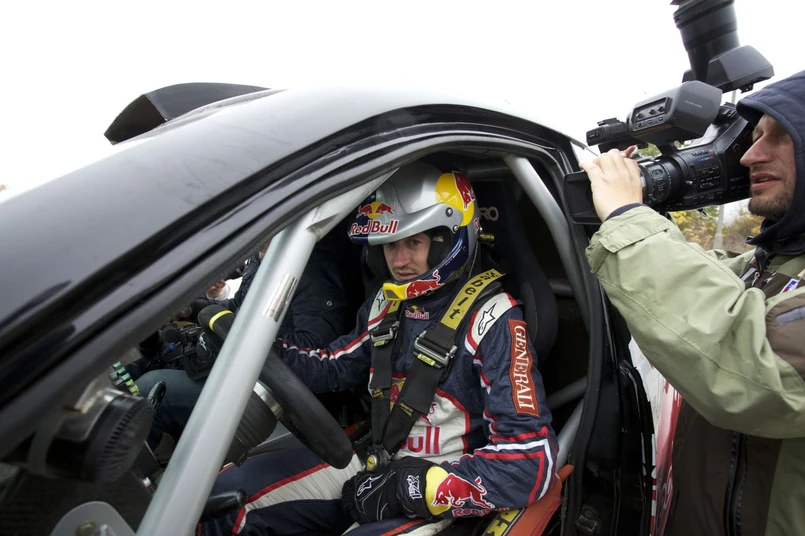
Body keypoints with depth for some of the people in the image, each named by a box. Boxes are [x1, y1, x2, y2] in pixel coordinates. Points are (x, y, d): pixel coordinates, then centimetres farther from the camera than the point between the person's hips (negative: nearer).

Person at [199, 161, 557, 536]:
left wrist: (409, 489, -22)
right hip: (375, 467, 6)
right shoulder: (386, 305, 3)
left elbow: (530, 462, -23)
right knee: (227, 494, -2)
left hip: (438, 499, -6)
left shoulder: (491, 320, -19)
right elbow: (332, 368, 13)